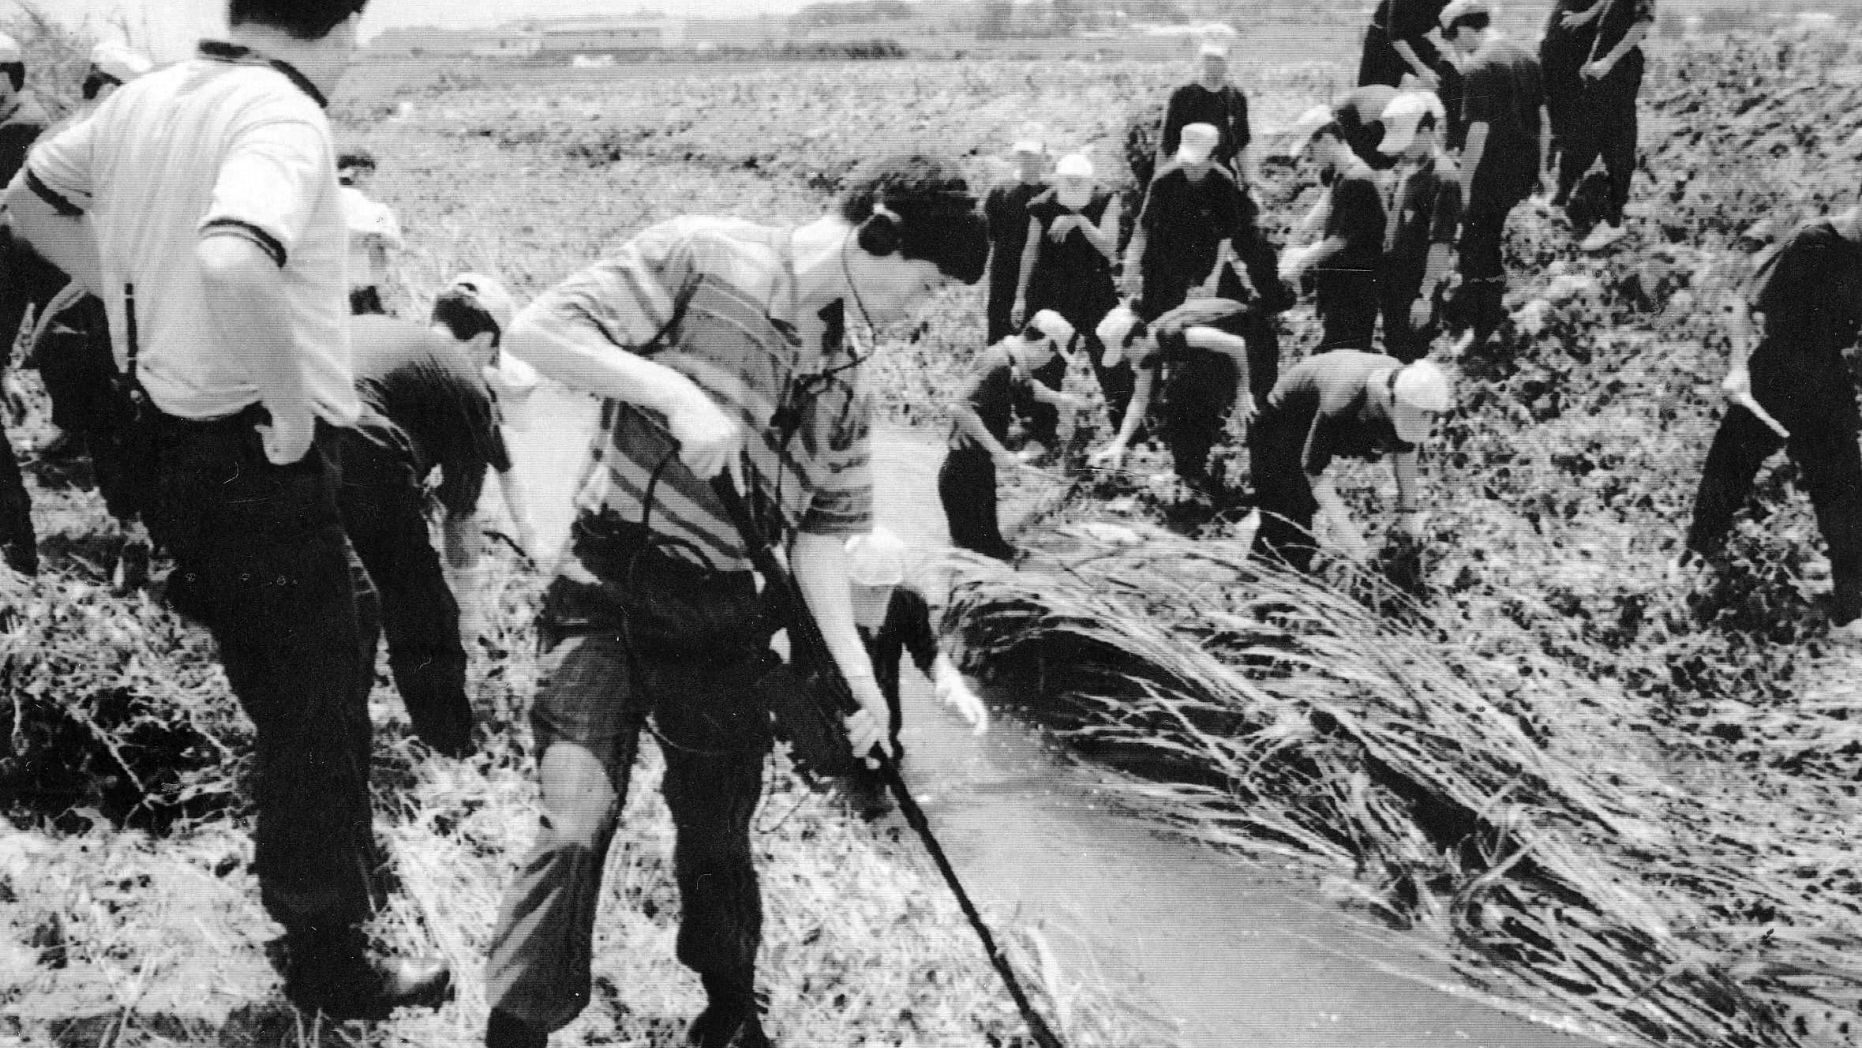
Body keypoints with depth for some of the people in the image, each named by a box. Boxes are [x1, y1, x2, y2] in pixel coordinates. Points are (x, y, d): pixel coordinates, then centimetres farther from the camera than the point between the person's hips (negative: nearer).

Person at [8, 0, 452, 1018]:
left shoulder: (144, 97, 5)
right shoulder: (284, 116, -21)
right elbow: (232, 263, -40)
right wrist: (293, 408, -26)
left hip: (171, 431, 8)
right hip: (261, 463, -8)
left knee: (302, 682, 25)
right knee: (313, 711, 8)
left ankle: (342, 862, 44)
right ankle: (327, 959, 23)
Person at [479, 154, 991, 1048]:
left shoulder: (845, 378, 8)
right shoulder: (701, 256, -9)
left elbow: (820, 530, 8)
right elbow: (536, 332, -16)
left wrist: (854, 664, -4)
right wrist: (674, 390, -26)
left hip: (719, 617, 5)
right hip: (607, 586, -5)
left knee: (718, 839, 15)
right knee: (577, 824, -18)